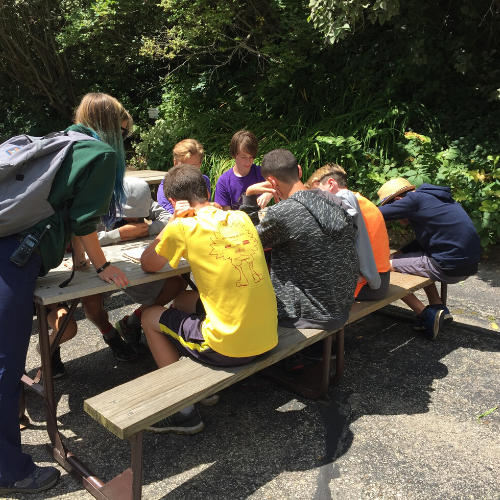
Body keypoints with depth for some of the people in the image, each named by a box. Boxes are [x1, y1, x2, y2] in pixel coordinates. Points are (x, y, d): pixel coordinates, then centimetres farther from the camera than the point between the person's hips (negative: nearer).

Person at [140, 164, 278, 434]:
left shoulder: (183, 228, -12)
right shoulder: (241, 218, 5)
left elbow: (147, 265, 4)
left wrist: (175, 219, 1)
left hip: (229, 348, -7)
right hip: (268, 338, 7)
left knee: (151, 316, 17)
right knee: (183, 299, 27)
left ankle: (184, 411, 20)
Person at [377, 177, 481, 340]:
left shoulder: (414, 200, -10)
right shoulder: (430, 198, 18)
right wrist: (400, 253, 15)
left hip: (450, 268, -10)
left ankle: (427, 315, 0)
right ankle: (438, 307, 22)